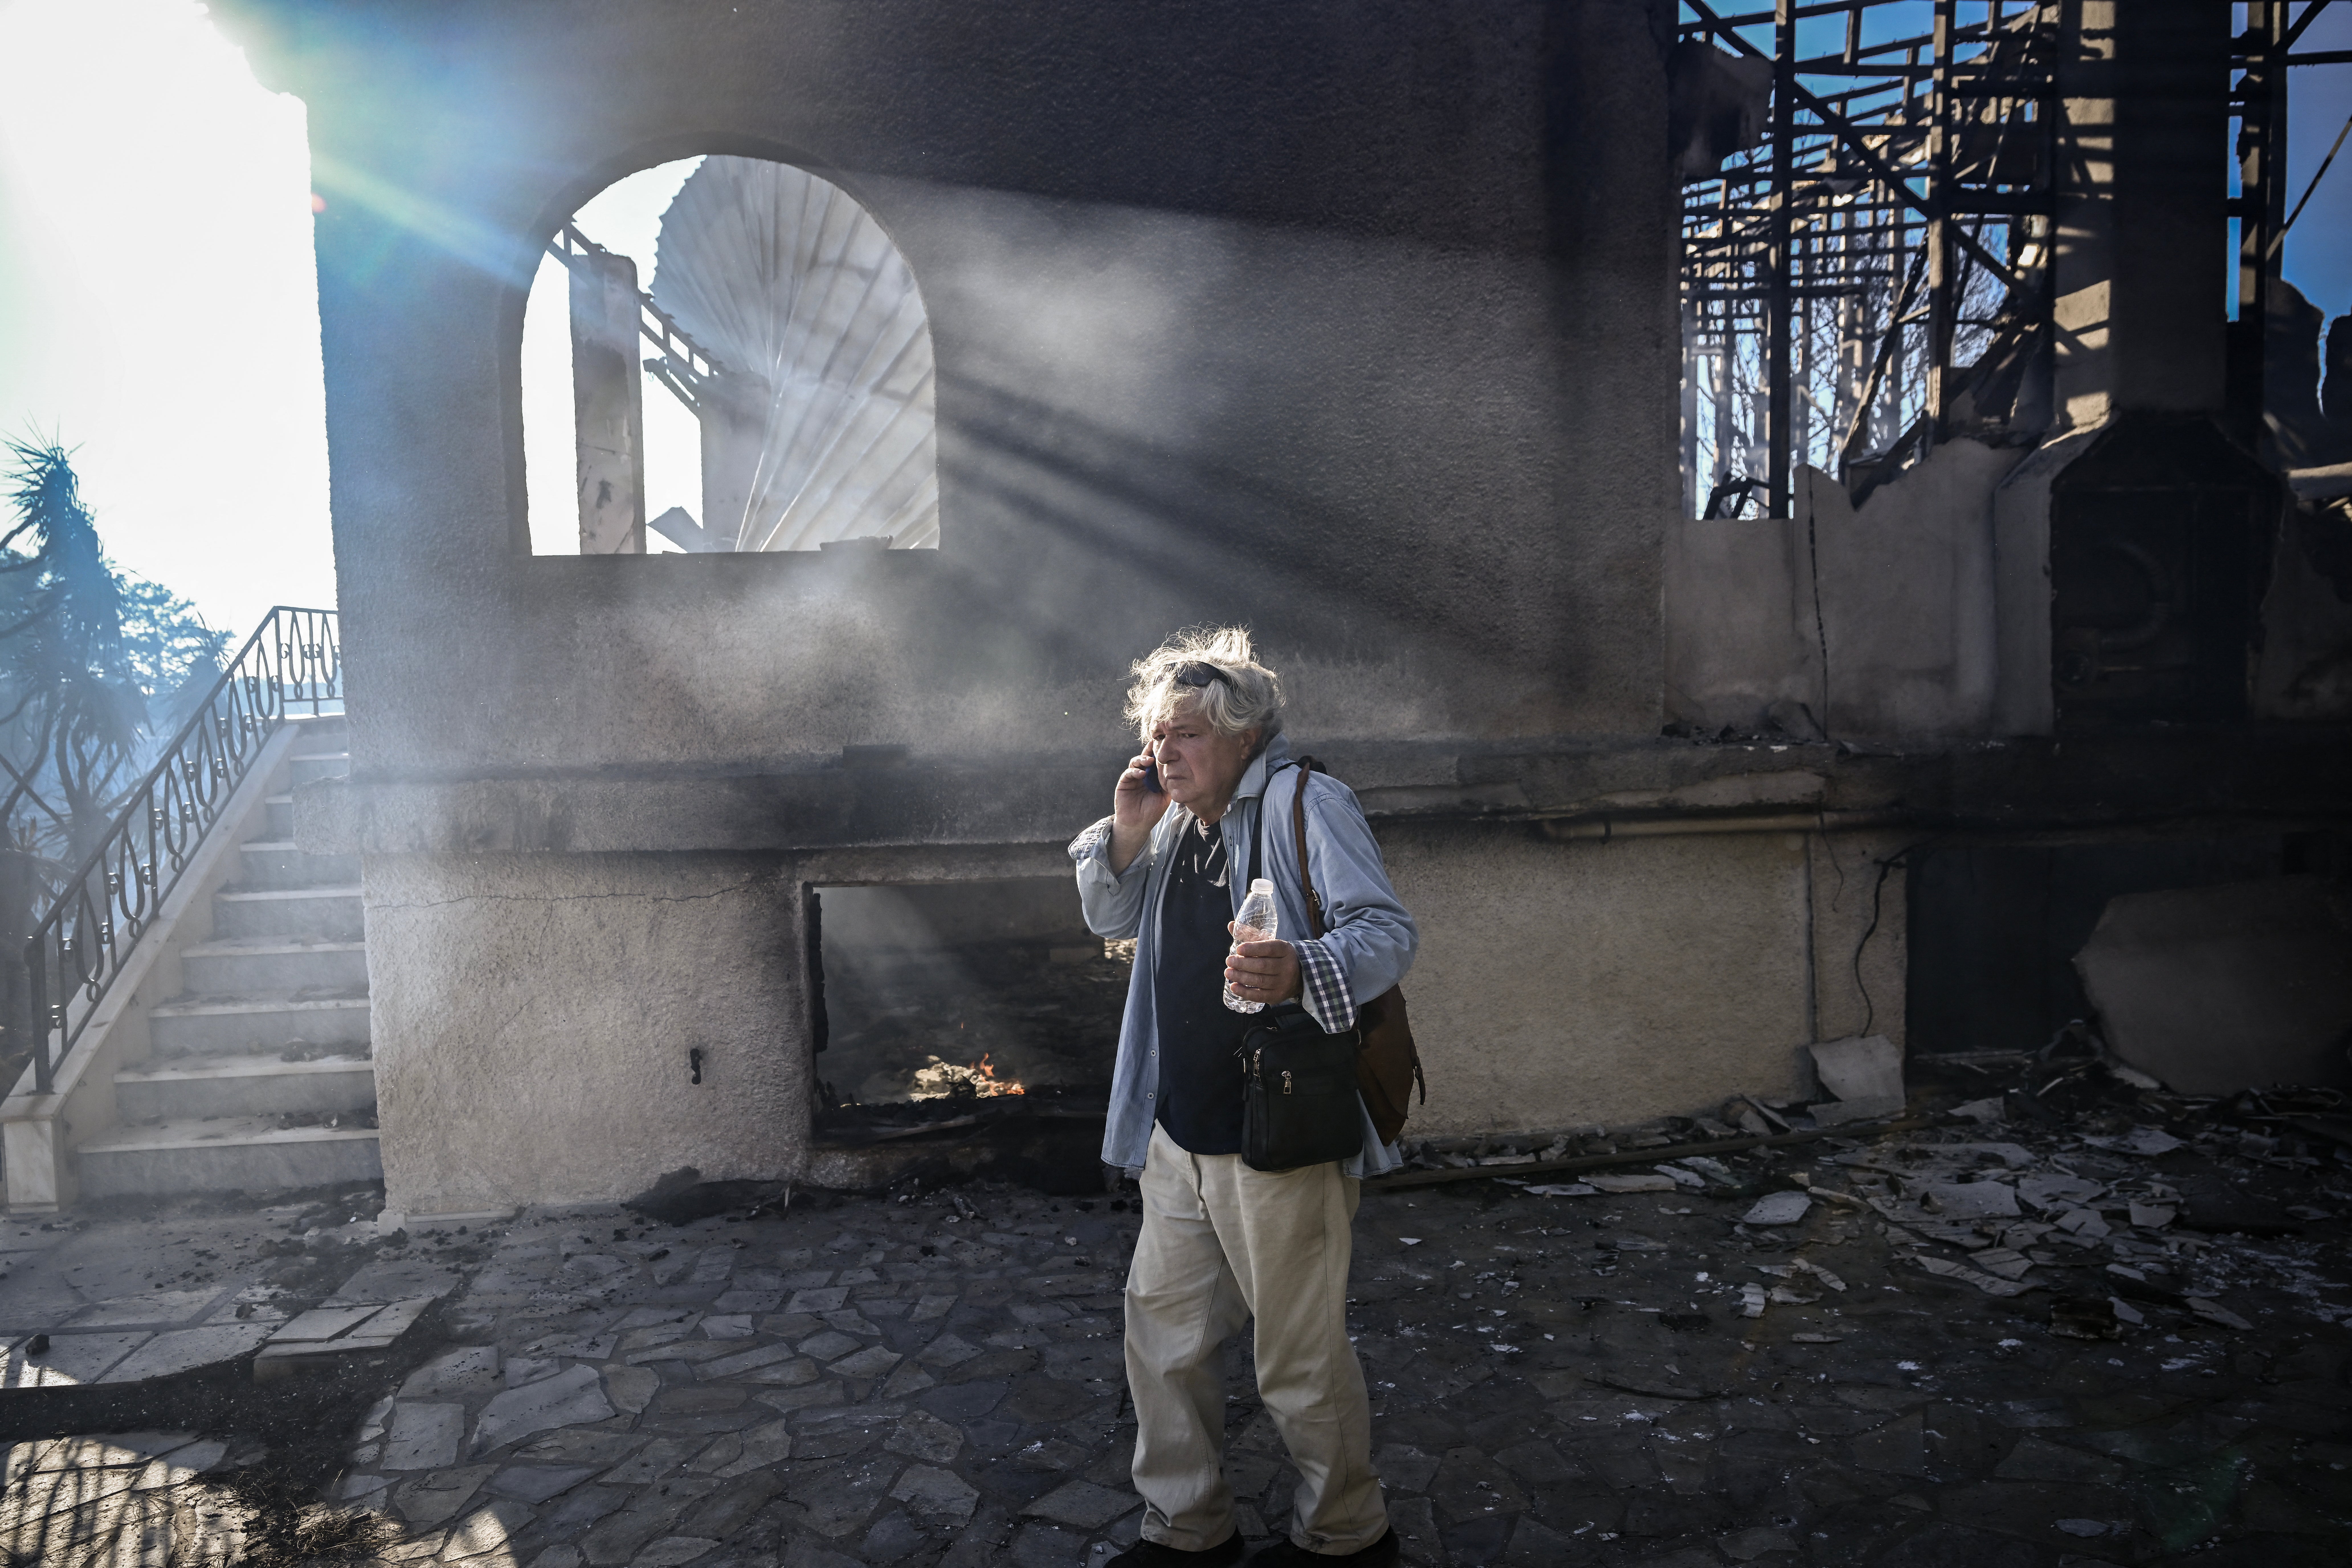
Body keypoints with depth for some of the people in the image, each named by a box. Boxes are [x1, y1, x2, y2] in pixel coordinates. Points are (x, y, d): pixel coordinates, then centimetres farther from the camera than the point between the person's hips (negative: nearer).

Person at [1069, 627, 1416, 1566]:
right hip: (1178, 1138, 8)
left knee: (1301, 1359, 6)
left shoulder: (1307, 803, -11)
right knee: (1164, 1330, 15)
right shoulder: (1178, 824, 14)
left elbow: (1388, 932, -19)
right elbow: (1110, 921, 19)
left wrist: (1299, 970, -39)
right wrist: (1127, 830, 3)